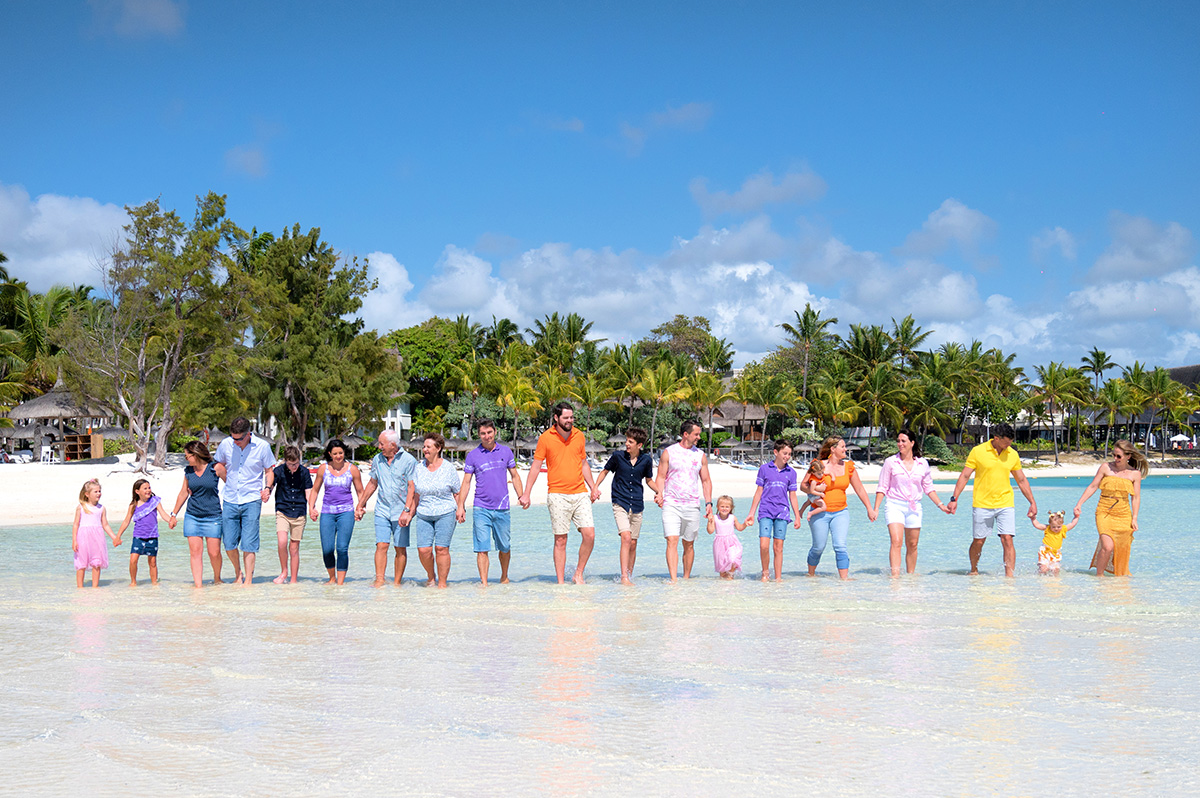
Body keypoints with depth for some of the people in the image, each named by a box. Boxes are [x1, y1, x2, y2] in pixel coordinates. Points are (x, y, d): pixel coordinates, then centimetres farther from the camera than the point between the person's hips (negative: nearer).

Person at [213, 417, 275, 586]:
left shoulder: (262, 446, -6)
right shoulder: (225, 445, -1)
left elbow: (270, 470, 7)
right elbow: (219, 466, 17)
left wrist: (267, 488, -9)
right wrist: (229, 483, 7)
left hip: (252, 501, -2)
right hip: (230, 501, 2)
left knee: (248, 544, -6)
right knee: (229, 544, 3)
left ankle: (248, 579, 3)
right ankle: (238, 573, 27)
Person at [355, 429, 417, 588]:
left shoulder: (408, 460, -6)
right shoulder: (377, 459, 8)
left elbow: (412, 488, -9)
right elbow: (372, 483, 20)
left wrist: (406, 511, -17)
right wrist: (360, 505, 22)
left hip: (401, 511, -3)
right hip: (382, 510, 3)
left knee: (400, 549, 1)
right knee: (381, 545, -9)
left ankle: (397, 583, 8)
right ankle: (379, 581, -10)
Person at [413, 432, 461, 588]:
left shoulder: (448, 468, 0)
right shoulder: (419, 469, 8)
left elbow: (457, 492, 5)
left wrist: (459, 509, -3)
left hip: (445, 513, -3)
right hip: (424, 515, 3)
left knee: (441, 549, -7)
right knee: (423, 550, -7)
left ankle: (442, 583, 4)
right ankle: (431, 576, 19)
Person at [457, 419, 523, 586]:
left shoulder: (506, 452, 7)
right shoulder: (472, 455, 2)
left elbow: (515, 476, 15)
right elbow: (466, 482, 4)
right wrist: (461, 507, -2)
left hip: (502, 508, 2)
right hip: (481, 508, -2)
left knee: (505, 547, 10)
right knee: (482, 548, -8)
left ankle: (504, 577, 31)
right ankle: (484, 584, -7)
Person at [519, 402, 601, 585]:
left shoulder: (579, 436, 8)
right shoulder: (546, 438, -3)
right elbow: (535, 466, 1)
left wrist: (593, 487, 14)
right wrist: (526, 493, -2)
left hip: (580, 494, 3)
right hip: (557, 495, -3)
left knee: (589, 535, -7)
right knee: (560, 540, -1)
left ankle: (578, 574, 10)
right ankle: (561, 582, 8)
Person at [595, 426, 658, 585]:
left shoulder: (646, 460, 3)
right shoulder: (617, 456, -2)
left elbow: (649, 480, 18)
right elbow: (605, 471, 13)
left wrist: (658, 491, 0)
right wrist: (596, 487, -1)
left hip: (637, 505, 3)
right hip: (620, 504, -3)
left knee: (633, 544, 7)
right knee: (626, 538, -19)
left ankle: (629, 577, 20)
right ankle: (624, 577, -22)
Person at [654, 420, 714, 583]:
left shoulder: (700, 455, 11)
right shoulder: (668, 452, 3)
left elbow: (706, 481, 15)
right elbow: (661, 477, 3)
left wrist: (708, 503, 5)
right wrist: (658, 494, -15)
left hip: (692, 506, 3)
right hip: (671, 504, -3)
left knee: (689, 545, 8)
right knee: (672, 541, -15)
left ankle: (686, 579, 19)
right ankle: (673, 580, -20)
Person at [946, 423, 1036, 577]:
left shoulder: (1013, 454, 6)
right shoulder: (978, 451, -4)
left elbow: (1021, 480, 16)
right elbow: (964, 476, -1)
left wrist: (1032, 502, 15)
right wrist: (954, 498, -8)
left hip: (1005, 505, 2)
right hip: (982, 504, -2)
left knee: (1007, 540, -10)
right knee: (978, 542, 6)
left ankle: (1009, 575, -9)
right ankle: (973, 571, 28)